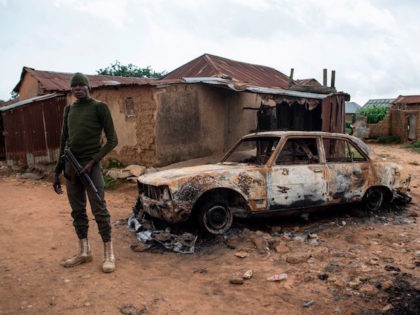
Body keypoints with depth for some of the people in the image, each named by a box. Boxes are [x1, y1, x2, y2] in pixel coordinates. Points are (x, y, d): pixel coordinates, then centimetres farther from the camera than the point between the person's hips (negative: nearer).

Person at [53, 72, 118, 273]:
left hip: (91, 166, -5)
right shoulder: (69, 110, 16)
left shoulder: (99, 107, 0)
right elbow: (64, 142, 18)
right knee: (77, 211, 9)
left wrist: (92, 162, -12)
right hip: (70, 166, 6)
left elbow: (112, 140, -4)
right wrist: (57, 172, 14)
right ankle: (84, 251, 19)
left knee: (99, 210, -6)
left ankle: (109, 253, 1)